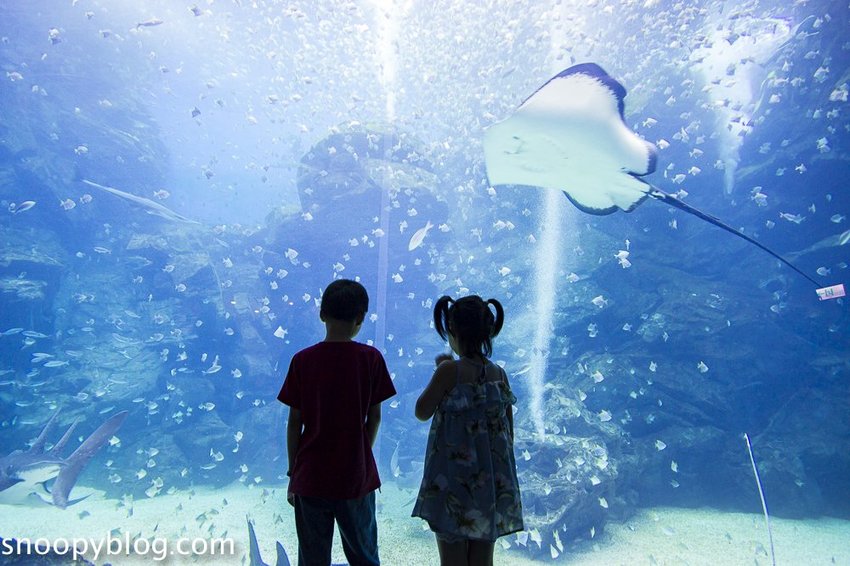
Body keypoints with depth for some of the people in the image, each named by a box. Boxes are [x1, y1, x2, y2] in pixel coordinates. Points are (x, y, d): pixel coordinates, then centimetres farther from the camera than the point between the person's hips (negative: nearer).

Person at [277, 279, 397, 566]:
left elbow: (295, 423, -3)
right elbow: (374, 417, -3)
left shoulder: (302, 360, -7)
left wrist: (293, 473, 7)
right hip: (356, 477, 0)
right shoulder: (371, 358, -8)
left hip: (311, 477, 1)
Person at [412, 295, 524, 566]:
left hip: (453, 483, -5)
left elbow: (422, 412, -6)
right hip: (492, 483, 5)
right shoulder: (499, 374, 1)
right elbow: (509, 432, 7)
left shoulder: (450, 370, -16)